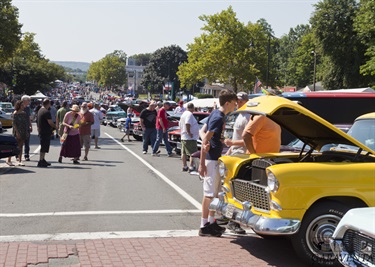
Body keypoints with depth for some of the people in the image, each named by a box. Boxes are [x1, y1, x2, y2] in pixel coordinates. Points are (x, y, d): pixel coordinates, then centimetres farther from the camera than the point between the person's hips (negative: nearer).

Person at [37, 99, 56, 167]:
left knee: (44, 146, 18)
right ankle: (41, 161, -4)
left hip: (41, 130, 10)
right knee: (44, 147, -5)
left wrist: (52, 126, 14)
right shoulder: (46, 112, -18)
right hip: (45, 132, -10)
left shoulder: (40, 110, 13)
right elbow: (50, 122, -20)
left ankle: (43, 160, 25)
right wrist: (55, 127, -2)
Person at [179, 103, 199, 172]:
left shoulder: (183, 114, 16)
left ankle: (184, 166, 18)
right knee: (193, 153, -6)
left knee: (184, 153, 12)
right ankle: (191, 167, -9)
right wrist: (189, 132, -22)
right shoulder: (190, 114, -15)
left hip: (183, 137, 10)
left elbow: (180, 124, 21)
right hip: (190, 138, -10)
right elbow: (187, 124, -28)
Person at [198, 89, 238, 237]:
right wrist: (202, 164, -24)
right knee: (209, 194, -4)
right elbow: (206, 139, -22)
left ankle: (211, 222, 25)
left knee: (215, 192, 16)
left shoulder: (216, 113, 11)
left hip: (215, 158, 10)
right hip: (211, 159, -10)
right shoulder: (218, 117, -18)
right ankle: (204, 227, 2)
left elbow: (205, 133, 16)